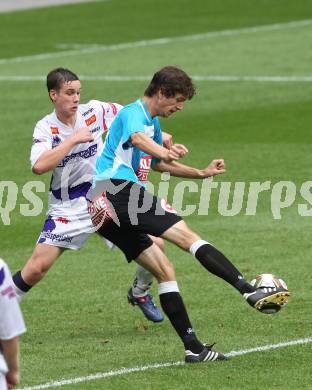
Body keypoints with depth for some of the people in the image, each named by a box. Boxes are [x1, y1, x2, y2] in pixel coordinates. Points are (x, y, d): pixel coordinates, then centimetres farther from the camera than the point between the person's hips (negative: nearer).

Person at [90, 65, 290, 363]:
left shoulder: (153, 122, 26)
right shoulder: (134, 113, -6)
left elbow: (159, 165, 41)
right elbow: (137, 138, -31)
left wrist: (201, 173, 36)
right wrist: (165, 152, -50)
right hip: (117, 189, -10)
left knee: (164, 270, 5)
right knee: (186, 236, -19)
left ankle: (193, 348, 0)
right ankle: (249, 291, -31)